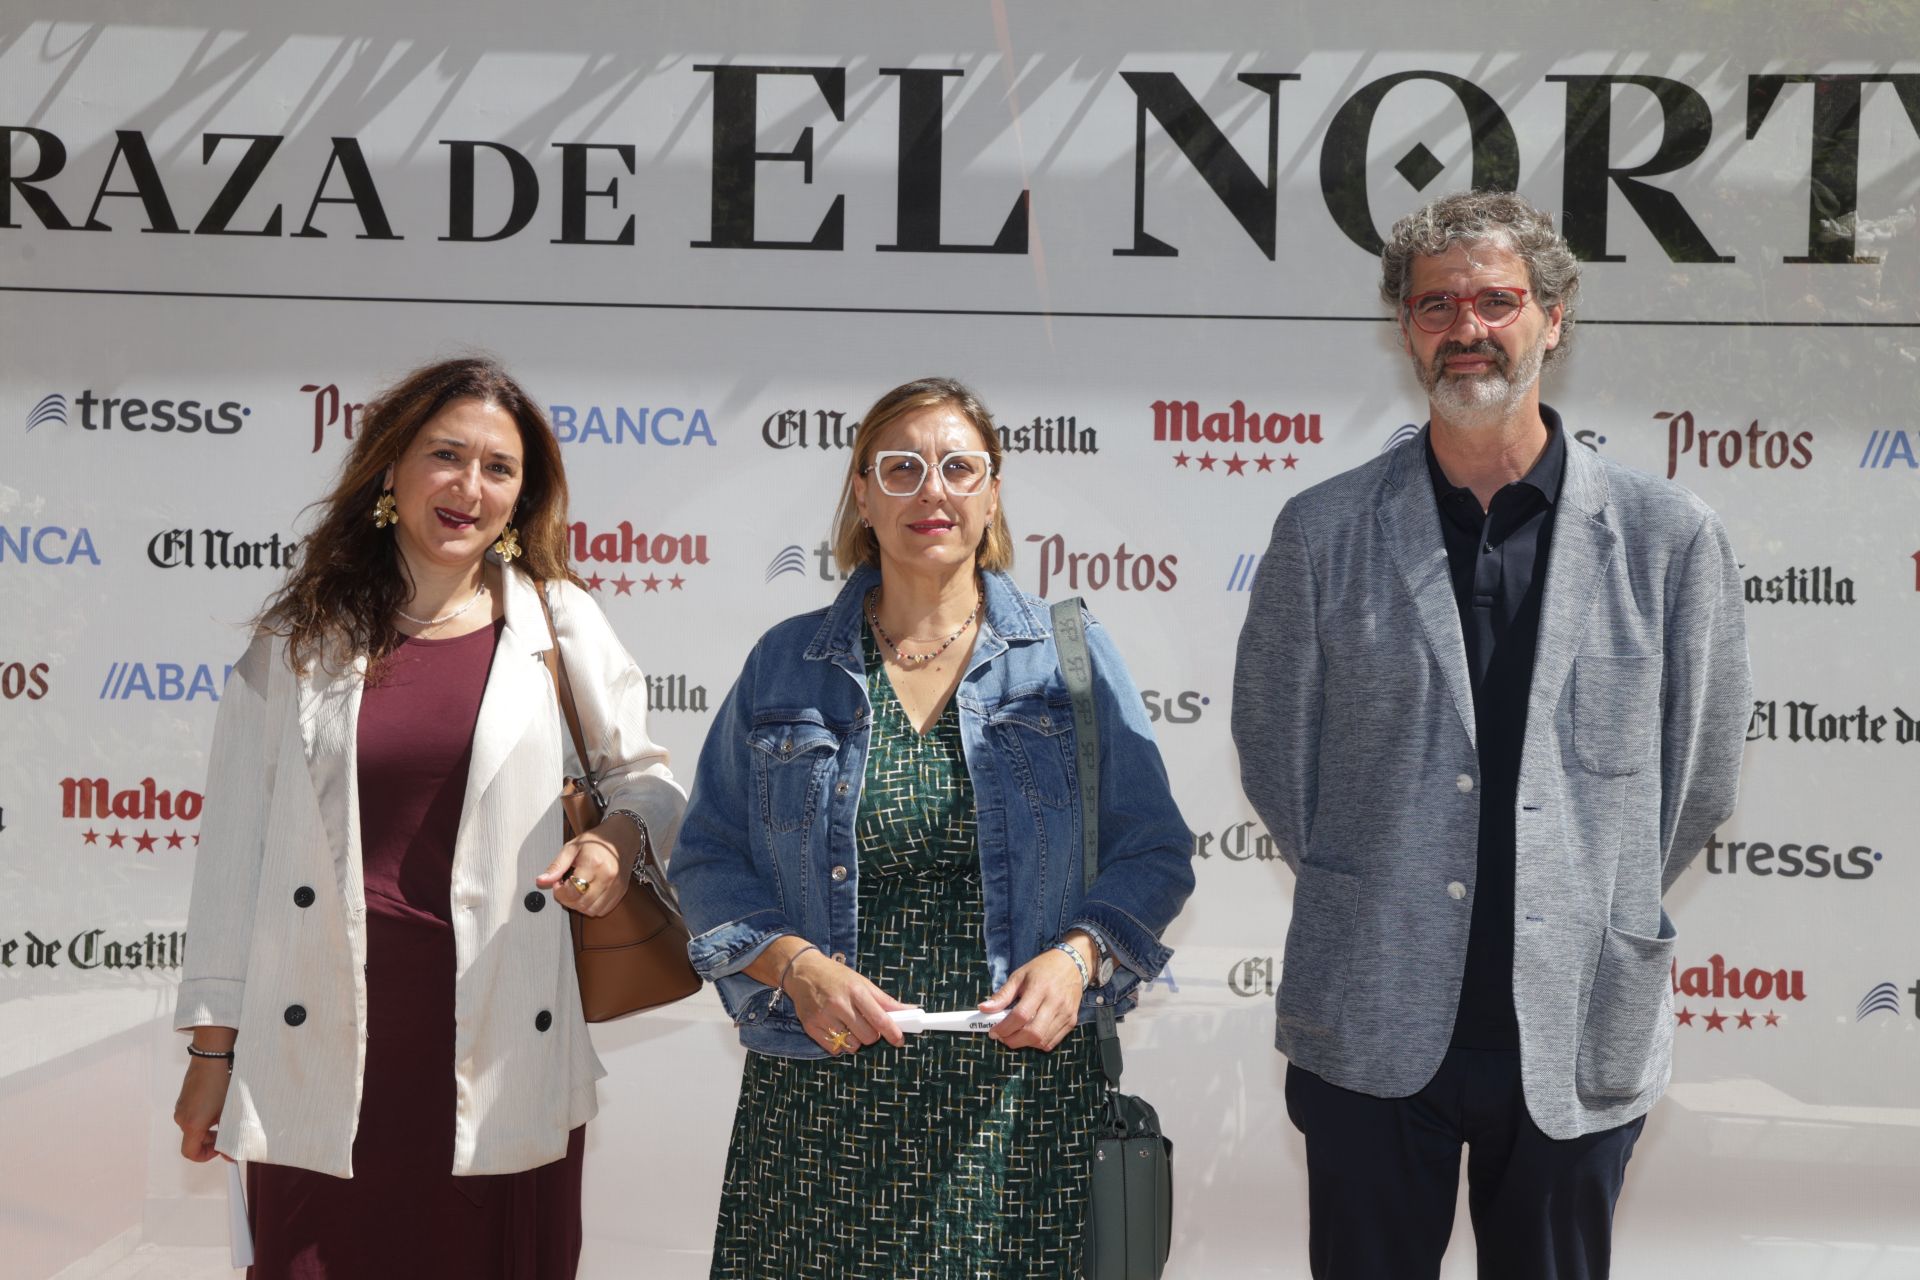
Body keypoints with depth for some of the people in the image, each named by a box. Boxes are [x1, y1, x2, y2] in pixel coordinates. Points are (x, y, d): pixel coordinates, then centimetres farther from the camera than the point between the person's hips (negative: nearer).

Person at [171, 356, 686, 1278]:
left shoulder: (561, 625, 6)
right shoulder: (300, 639, 6)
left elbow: (642, 775, 16)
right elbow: (237, 846, 8)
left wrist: (619, 836, -8)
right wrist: (213, 1047, 8)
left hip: (500, 1054, 0)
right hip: (325, 1055, 0)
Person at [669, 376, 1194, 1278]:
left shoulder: (1069, 655, 5)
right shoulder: (785, 664, 8)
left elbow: (1153, 854, 6)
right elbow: (709, 861, 7)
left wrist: (1078, 956, -11)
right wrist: (795, 965, -10)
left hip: (1024, 1086, 0)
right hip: (824, 1095, 1)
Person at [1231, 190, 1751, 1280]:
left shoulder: (1669, 537, -1)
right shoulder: (1324, 533, 1)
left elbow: (1700, 779, 6)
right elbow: (1274, 751, 8)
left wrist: (1600, 914, 9)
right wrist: (1367, 903, 8)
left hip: (1578, 1034, 0)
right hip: (1372, 1030, 0)